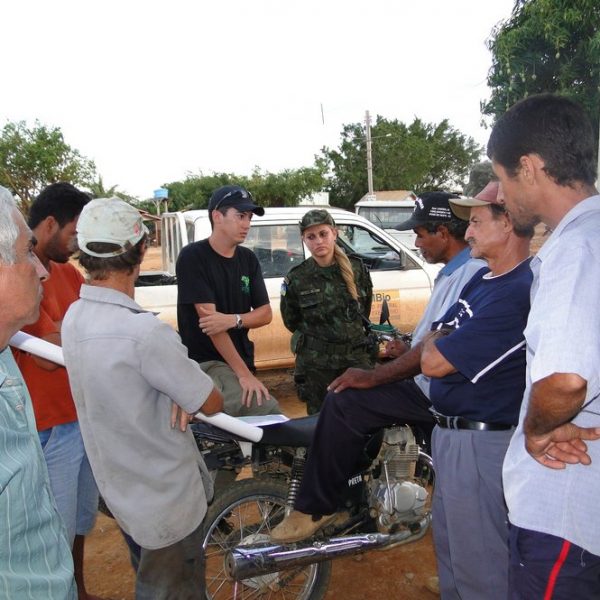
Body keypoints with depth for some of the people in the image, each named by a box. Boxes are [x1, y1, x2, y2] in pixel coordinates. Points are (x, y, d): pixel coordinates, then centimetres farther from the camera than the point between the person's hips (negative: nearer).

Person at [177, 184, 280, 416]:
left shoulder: (248, 259, 7)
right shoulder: (193, 257, -12)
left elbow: (266, 314, 3)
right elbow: (208, 318, -18)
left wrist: (233, 320, -20)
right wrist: (244, 374, -21)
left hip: (241, 360, 7)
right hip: (205, 363, -7)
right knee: (272, 420, -25)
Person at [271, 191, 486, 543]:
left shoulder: (470, 273, -20)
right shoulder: (457, 270, 15)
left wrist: (373, 377, -20)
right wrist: (406, 348, 13)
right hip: (431, 385, 12)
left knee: (344, 404, -20)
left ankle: (315, 510, -6)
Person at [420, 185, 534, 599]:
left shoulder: (517, 292, -25)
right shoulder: (484, 278, 9)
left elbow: (434, 361, -25)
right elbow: (431, 347, 13)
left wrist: (436, 339, -4)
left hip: (482, 444, -10)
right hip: (451, 435, 10)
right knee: (449, 551, 26)